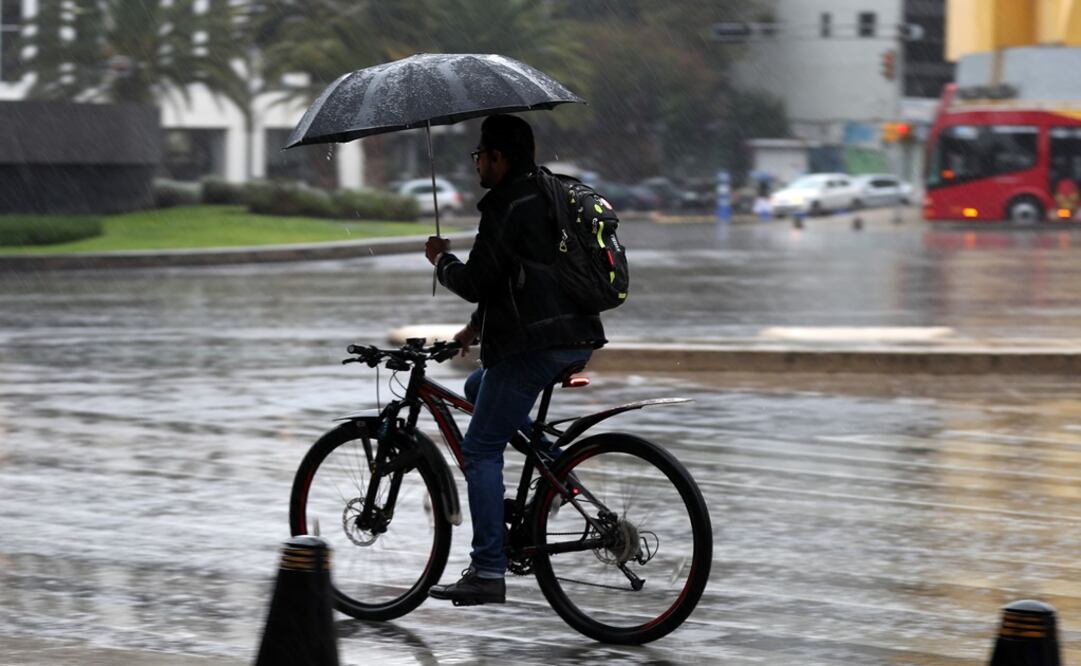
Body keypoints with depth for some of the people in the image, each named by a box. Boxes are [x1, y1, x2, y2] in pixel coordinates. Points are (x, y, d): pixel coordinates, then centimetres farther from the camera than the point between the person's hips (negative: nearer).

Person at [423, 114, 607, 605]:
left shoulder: (506, 210, -13)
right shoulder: (554, 195, 18)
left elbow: (475, 282, -15)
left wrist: (441, 260, 6)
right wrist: (478, 325, 29)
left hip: (533, 344, -9)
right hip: (577, 336, 9)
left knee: (480, 450, -4)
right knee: (477, 388, 30)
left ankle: (488, 573, -9)